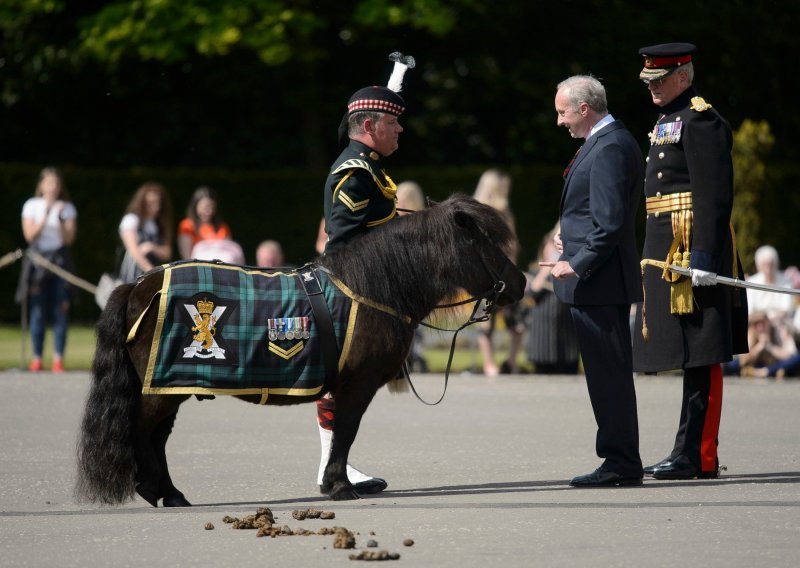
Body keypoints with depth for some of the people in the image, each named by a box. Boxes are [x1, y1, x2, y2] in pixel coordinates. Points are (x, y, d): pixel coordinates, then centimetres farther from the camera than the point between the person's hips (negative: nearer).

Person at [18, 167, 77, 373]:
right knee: (37, 312, -4)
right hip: (37, 260, -1)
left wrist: (60, 219, -13)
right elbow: (29, 235, -5)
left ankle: (58, 359, -2)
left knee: (60, 312, -4)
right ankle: (37, 359, 0)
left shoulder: (67, 208, 7)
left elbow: (69, 238, -1)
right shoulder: (32, 205, 5)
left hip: (59, 260, 1)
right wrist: (45, 217, -14)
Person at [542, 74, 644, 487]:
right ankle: (620, 460, 17)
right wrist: (572, 240, 15)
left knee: (608, 373, -7)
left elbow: (611, 221, -21)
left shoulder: (610, 148, -16)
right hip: (596, 282, 11)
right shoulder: (606, 142, 17)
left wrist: (577, 264, -18)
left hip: (597, 281, -11)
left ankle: (621, 464, -3)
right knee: (608, 374, 13)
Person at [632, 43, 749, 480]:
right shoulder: (667, 121, 20)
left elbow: (714, 197, -18)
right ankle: (692, 453, 15)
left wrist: (704, 258, -23)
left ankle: (697, 456, -9)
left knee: (700, 358, -8)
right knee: (692, 358, 12)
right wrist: (652, 256, 23)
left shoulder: (700, 121, -11)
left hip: (691, 252, -10)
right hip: (666, 254, 10)